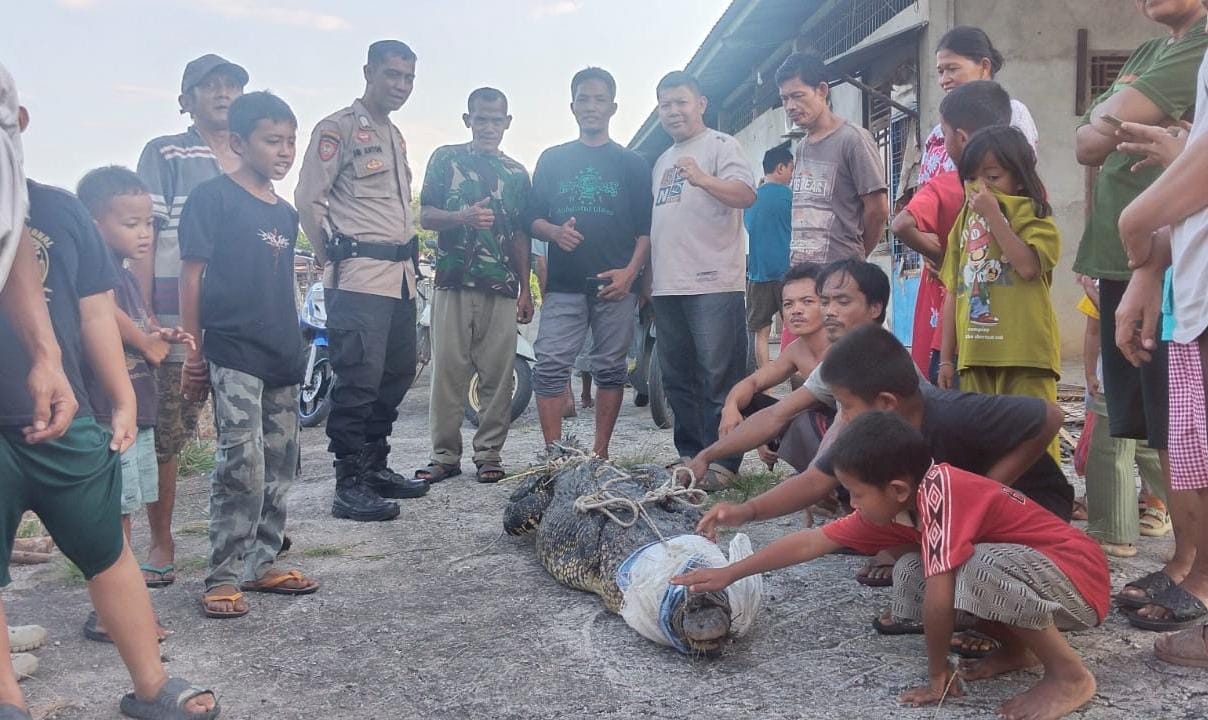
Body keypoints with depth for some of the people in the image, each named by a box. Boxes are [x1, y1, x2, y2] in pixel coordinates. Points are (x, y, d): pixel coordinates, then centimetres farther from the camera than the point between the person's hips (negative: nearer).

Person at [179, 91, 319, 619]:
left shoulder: (286, 214, 15)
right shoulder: (213, 197, -4)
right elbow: (193, 275, -6)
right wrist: (193, 351, -9)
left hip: (282, 357, 7)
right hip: (232, 353, -7)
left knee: (280, 465, 10)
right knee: (242, 467, -12)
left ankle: (259, 564, 21)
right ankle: (223, 578, -1)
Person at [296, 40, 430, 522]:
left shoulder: (395, 137, 21)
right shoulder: (338, 128, -5)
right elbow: (309, 198, -9)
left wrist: (408, 252, 17)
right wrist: (334, 260, -5)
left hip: (400, 274, 9)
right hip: (359, 277, -9)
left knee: (398, 374, 13)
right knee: (359, 380, -10)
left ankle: (375, 467, 24)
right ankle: (350, 486, -4)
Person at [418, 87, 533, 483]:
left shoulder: (517, 173, 18)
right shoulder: (446, 159, 11)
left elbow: (521, 234, 17)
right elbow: (425, 215, 5)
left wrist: (526, 289, 11)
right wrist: (463, 218, -15)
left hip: (501, 287, 2)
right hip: (453, 282, -2)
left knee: (497, 375, 0)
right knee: (447, 371, -3)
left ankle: (489, 454, 9)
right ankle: (445, 455, 5)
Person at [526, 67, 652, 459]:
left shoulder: (632, 163, 12)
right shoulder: (552, 159, 16)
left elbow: (647, 228, 6)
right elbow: (532, 218, 13)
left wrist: (630, 271, -9)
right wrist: (555, 231, -9)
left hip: (616, 284, 0)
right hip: (563, 283, 1)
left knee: (611, 369, 2)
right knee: (550, 366, -10)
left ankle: (601, 453, 9)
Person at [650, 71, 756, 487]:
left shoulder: (720, 145, 1)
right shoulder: (662, 162, 24)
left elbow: (747, 194, -15)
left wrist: (702, 178, -31)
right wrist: (648, 277, 22)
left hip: (713, 284, -8)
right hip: (667, 288, 8)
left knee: (719, 377, -6)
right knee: (677, 380, 11)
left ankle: (722, 461, -2)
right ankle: (690, 455, 19)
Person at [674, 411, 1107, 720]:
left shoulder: (939, 492, -30)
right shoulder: (896, 500, -4)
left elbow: (939, 596, -31)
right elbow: (812, 542, 1)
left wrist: (938, 674, -16)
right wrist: (730, 573, 4)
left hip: (1079, 576, -8)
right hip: (1017, 567, 8)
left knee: (981, 569, -35)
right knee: (909, 575, -3)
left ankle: (1070, 675, -13)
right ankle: (1018, 649, 10)